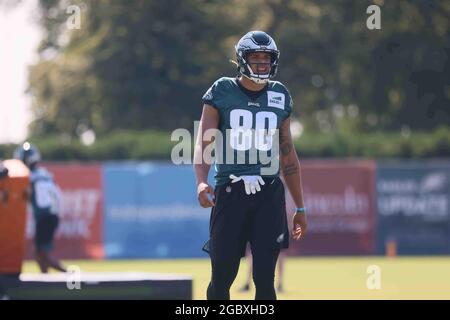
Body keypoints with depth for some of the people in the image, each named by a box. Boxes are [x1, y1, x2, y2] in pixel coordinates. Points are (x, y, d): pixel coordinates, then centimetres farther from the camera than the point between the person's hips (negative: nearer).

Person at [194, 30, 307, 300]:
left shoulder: (280, 96, 12)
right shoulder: (222, 92, 2)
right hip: (230, 193, -2)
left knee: (265, 280, -4)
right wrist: (201, 181, -26)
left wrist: (300, 208, 18)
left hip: (269, 195, 2)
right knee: (221, 279, 2)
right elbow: (203, 142, -6)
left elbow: (288, 156, 17)